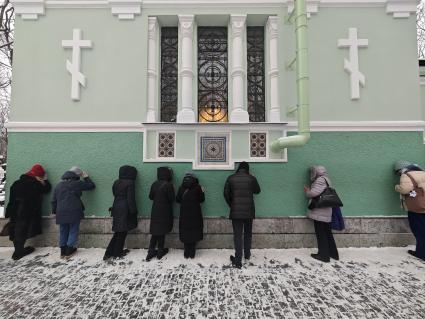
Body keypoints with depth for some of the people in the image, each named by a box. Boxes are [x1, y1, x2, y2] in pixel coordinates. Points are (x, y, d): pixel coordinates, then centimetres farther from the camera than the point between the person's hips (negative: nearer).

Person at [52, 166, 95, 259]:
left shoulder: (58, 185, 13)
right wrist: (86, 177, 15)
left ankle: (63, 252, 23)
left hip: (61, 213, 6)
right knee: (73, 231, 6)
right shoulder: (77, 183, -7)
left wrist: (55, 211, 24)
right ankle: (69, 252, 10)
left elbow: (54, 200, 17)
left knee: (63, 232, 16)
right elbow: (91, 185, 2)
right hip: (74, 213, -6)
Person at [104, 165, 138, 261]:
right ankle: (117, 253, 19)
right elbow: (131, 199, -16)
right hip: (125, 210, -7)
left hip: (116, 208, 7)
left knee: (118, 231, 16)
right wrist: (133, 211, -8)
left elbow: (115, 194, 12)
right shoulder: (130, 183, -15)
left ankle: (109, 252, 19)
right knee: (122, 232, 8)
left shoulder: (116, 182, 6)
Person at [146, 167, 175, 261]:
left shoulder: (154, 184, -2)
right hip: (164, 212, -4)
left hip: (155, 211, 4)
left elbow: (150, 196, 6)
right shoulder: (169, 185, -17)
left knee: (155, 232, 13)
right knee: (162, 232, 9)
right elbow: (172, 199, -12)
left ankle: (150, 252, 17)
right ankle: (160, 252, 22)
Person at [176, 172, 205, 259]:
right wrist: (202, 192, 14)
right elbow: (201, 199, -1)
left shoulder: (181, 188, -3)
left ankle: (187, 253, 17)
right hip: (195, 214, -1)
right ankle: (192, 253, 15)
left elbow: (177, 200, 3)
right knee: (194, 233, 9)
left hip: (184, 214, 1)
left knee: (186, 233, 10)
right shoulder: (197, 187, -7)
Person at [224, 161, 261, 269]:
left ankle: (238, 261, 6)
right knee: (248, 233, 20)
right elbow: (257, 190, 11)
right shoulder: (251, 178, -3)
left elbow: (226, 194, 0)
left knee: (237, 235, 3)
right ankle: (247, 255, 35)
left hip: (236, 211, -1)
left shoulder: (231, 178, -2)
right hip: (249, 211, 1)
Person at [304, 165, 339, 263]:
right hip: (325, 212, 10)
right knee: (327, 233, 18)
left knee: (321, 234, 0)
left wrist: (307, 192, -5)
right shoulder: (325, 180, 18)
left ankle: (324, 255, 9)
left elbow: (314, 193, -25)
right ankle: (333, 254, 28)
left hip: (320, 212, -10)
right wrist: (310, 191, 8)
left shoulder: (320, 180, -14)